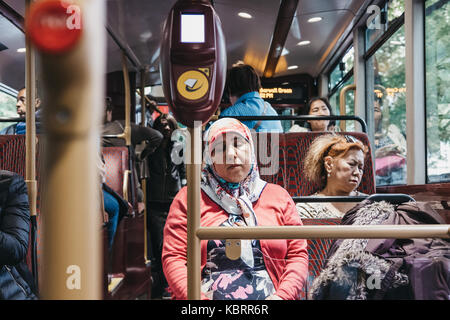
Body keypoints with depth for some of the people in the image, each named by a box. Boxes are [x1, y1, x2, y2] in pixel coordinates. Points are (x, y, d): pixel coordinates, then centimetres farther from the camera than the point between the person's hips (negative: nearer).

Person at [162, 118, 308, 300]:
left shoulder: (278, 196, 16)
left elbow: (297, 254, 13)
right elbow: (173, 257, 5)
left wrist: (283, 295, -2)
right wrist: (196, 298, -9)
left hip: (267, 296, 1)